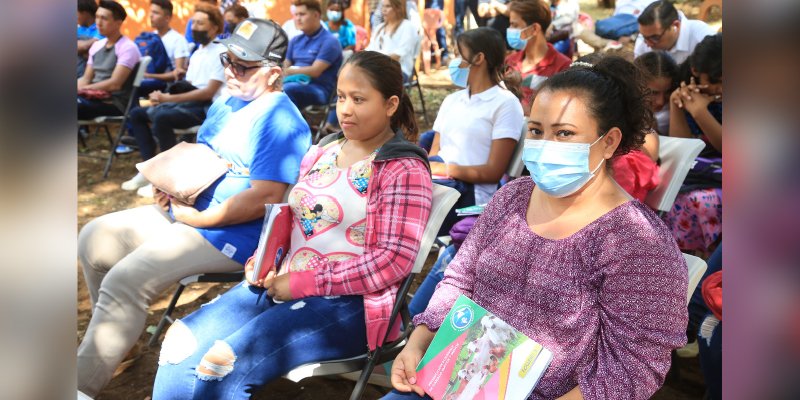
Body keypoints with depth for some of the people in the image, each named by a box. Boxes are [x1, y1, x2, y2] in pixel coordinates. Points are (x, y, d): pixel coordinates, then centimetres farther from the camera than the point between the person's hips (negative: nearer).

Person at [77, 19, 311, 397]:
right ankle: (116, 332, 27)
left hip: (232, 235, -10)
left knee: (124, 280, -23)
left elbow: (265, 199, -26)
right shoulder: (227, 103, 11)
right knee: (94, 239, 9)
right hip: (189, 210, 10)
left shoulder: (281, 121, -20)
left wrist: (195, 218, -20)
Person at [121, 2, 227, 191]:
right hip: (189, 104, 9)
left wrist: (168, 98, -17)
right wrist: (163, 97, -4)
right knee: (137, 113, 4)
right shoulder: (196, 53, 19)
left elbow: (208, 93, -17)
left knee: (161, 118, -32)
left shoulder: (221, 52, -9)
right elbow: (188, 87, 17)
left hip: (207, 108, -9)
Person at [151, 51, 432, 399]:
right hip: (280, 284, 7)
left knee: (225, 366, -23)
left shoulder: (404, 171, -9)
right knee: (182, 343, -7)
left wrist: (302, 283, -17)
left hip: (347, 302, -7)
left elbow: (394, 260, -17)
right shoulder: (322, 151, 13)